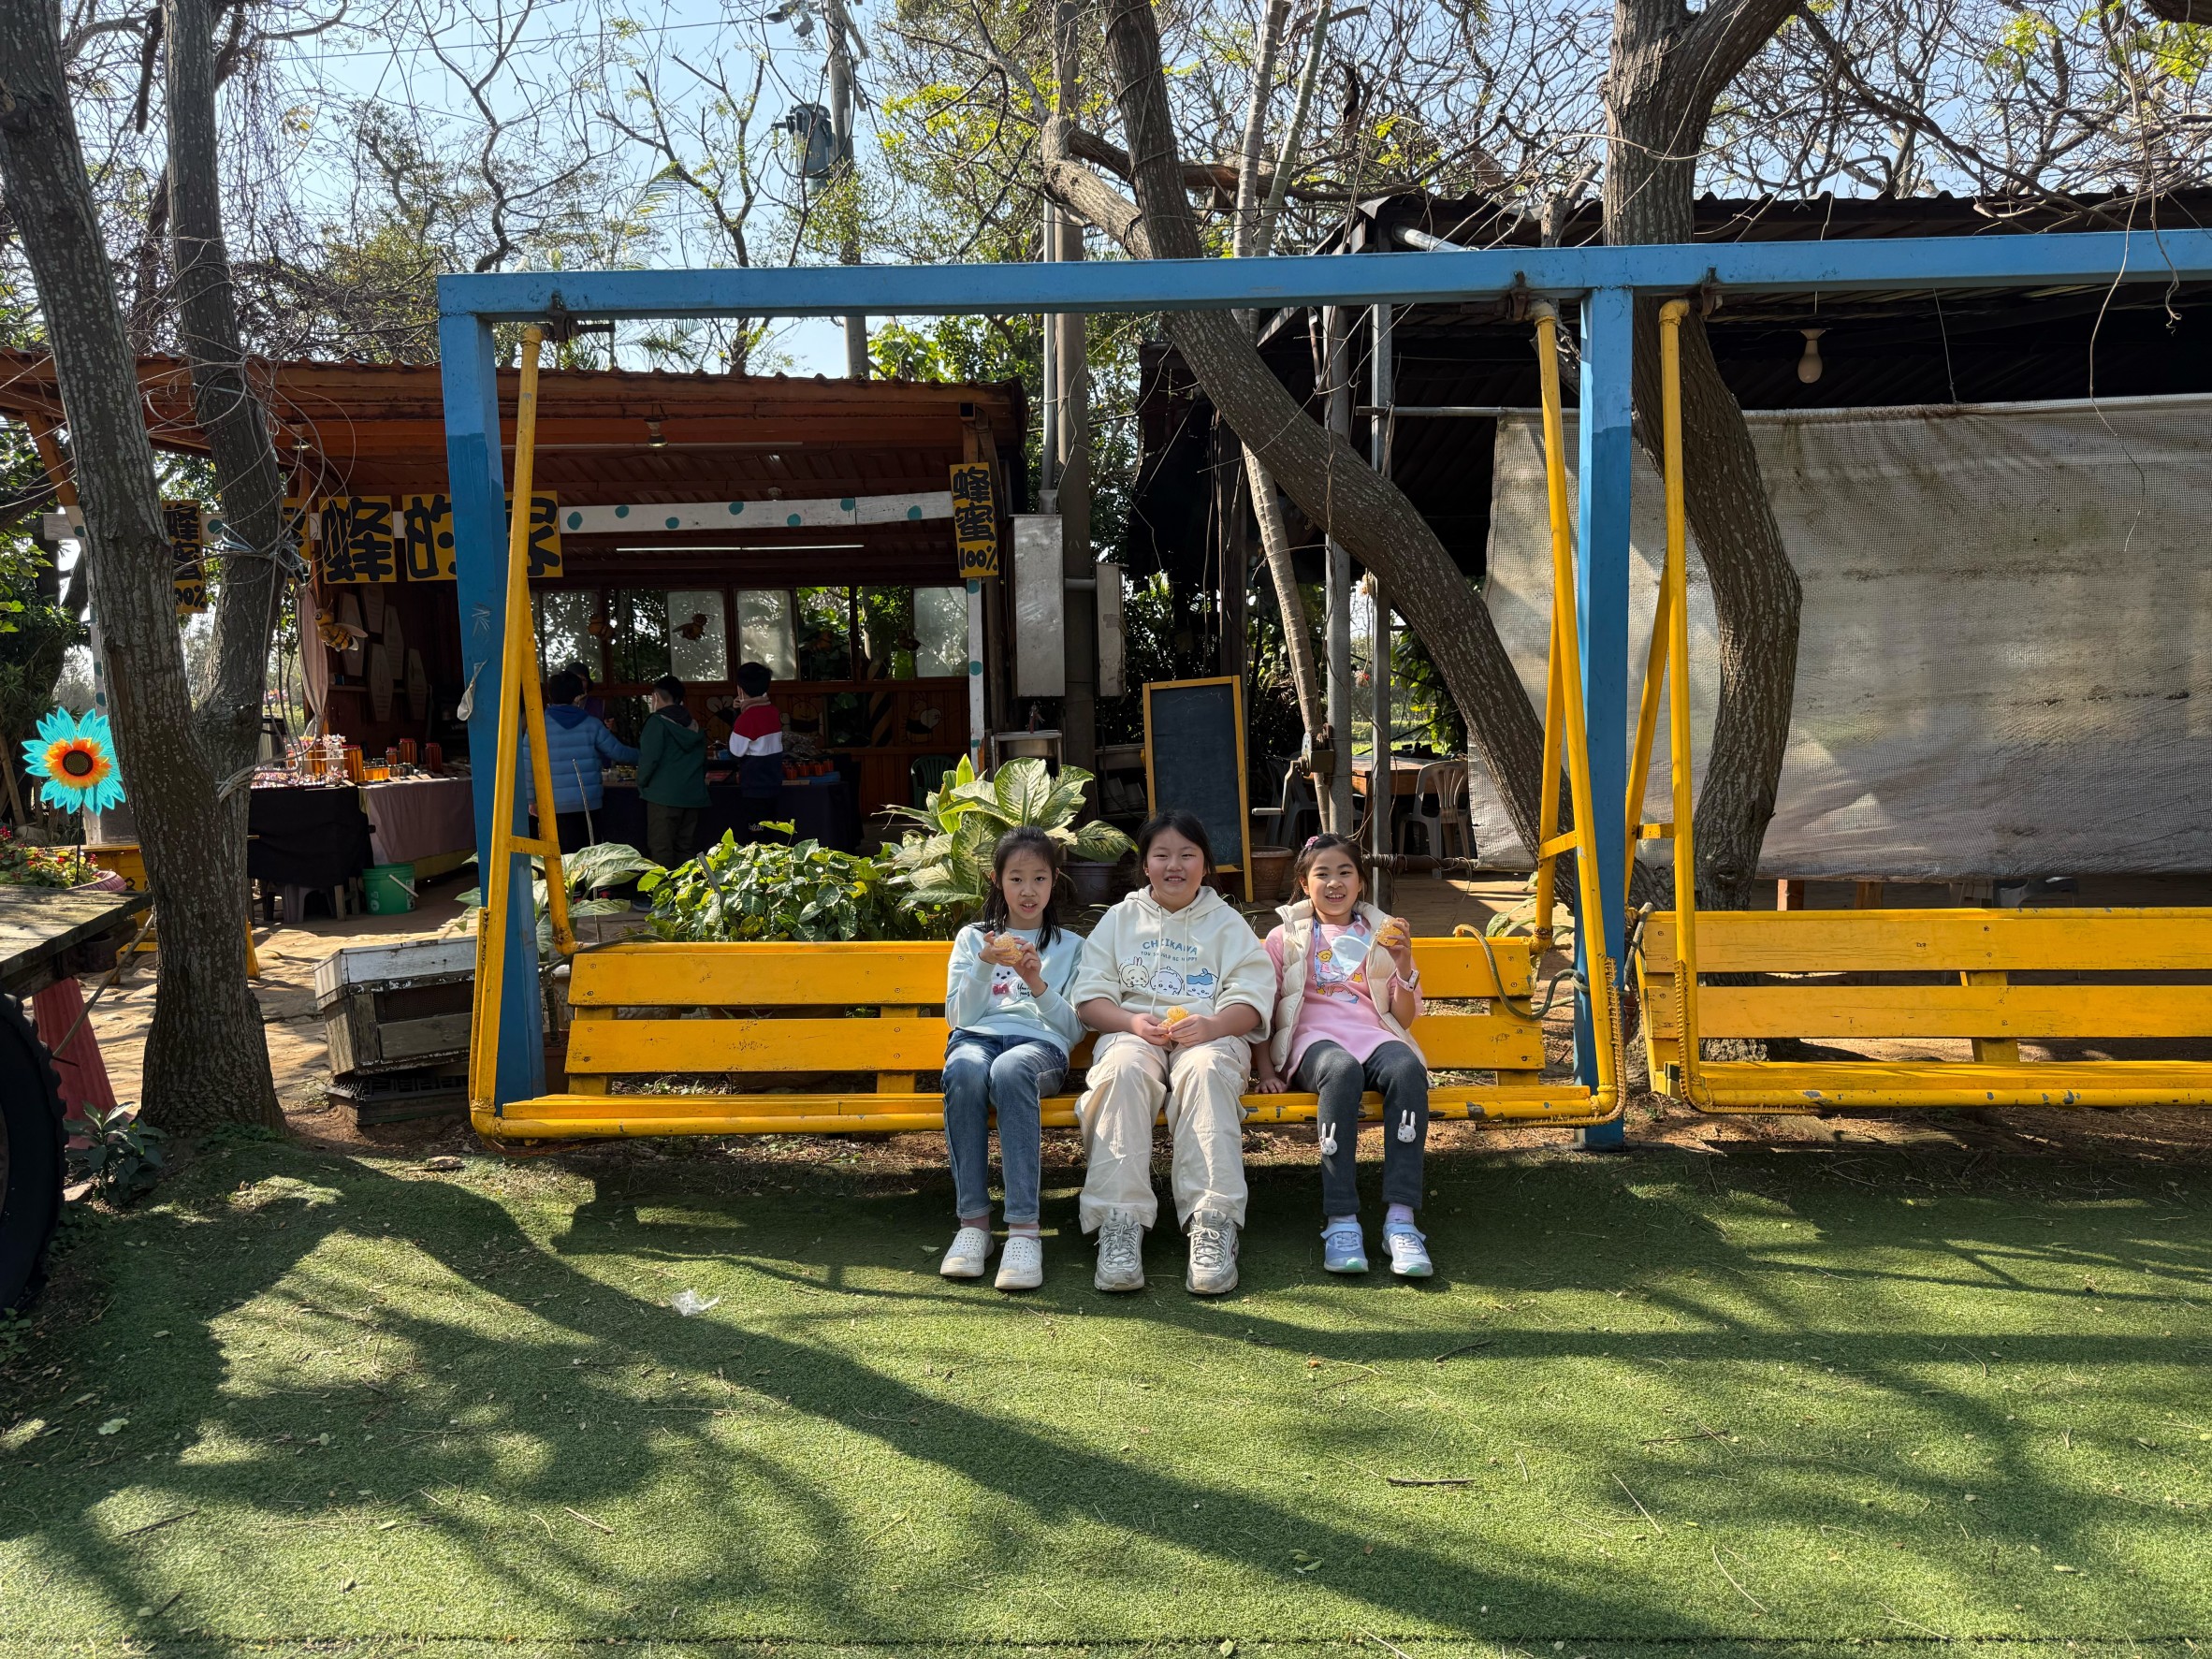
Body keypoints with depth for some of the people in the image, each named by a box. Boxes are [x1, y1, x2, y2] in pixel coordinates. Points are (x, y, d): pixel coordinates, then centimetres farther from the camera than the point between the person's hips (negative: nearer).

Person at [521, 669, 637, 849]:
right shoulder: (591, 724, 2)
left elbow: (528, 766, -4)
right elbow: (618, 752, 7)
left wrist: (532, 800, 6)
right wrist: (640, 756, 27)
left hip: (555, 805, -1)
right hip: (589, 803, 1)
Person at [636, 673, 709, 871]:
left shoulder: (657, 722, -8)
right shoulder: (695, 726, 14)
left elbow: (649, 758, -14)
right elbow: (703, 761, 22)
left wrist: (642, 783, 0)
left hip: (664, 795, -7)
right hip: (692, 795, 7)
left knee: (661, 849, -5)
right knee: (686, 847, 9)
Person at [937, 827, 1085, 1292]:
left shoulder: (1070, 947, 20)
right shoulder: (972, 938, 22)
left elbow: (1075, 1030, 11)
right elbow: (957, 1016, 12)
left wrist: (1039, 985, -5)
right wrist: (984, 966, -4)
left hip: (1040, 1044, -1)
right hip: (976, 1038, 1)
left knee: (1010, 1070, -39)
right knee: (964, 1069, -38)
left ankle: (1024, 1228, -43)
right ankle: (973, 1220, -33)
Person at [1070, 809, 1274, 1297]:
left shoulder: (1227, 923, 18)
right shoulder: (1120, 919, 19)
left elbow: (1252, 1001, 5)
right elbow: (1089, 998, 9)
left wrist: (1211, 1025, -17)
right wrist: (1134, 1022, -12)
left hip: (1210, 1035, 0)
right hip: (1133, 1030, 1)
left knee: (1206, 1069, -37)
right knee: (1124, 1068, -36)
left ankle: (1213, 1222, -42)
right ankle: (1120, 1221, -40)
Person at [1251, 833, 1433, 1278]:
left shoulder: (1381, 934, 22)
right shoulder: (1286, 936, 18)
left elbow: (1404, 1017, 17)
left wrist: (1404, 965, 0)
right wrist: (1265, 1069, -1)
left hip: (1374, 1036, 2)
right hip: (1314, 1040, -2)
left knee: (1407, 1069, -36)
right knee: (1342, 1070, -39)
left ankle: (1400, 1218, -39)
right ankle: (1340, 1220, -39)